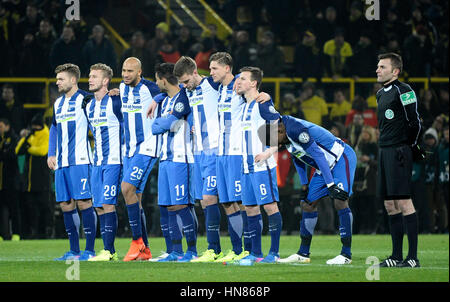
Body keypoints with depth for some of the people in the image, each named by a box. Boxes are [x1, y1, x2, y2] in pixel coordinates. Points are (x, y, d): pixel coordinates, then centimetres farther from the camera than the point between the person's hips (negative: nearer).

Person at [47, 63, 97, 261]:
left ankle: (89, 250, -6)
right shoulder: (58, 103, 18)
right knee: (66, 205, 6)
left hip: (80, 161, -7)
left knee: (84, 202, -9)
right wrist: (51, 154, 18)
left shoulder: (84, 100, -4)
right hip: (61, 163, 7)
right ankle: (74, 251, 12)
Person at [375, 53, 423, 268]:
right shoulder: (381, 93, 17)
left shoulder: (403, 91, -10)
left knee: (403, 203, -10)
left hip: (399, 152, -9)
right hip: (384, 151, 9)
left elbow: (414, 122, -12)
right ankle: (396, 256, 14)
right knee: (390, 205, 9)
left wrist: (410, 146, -4)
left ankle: (413, 257, -10)